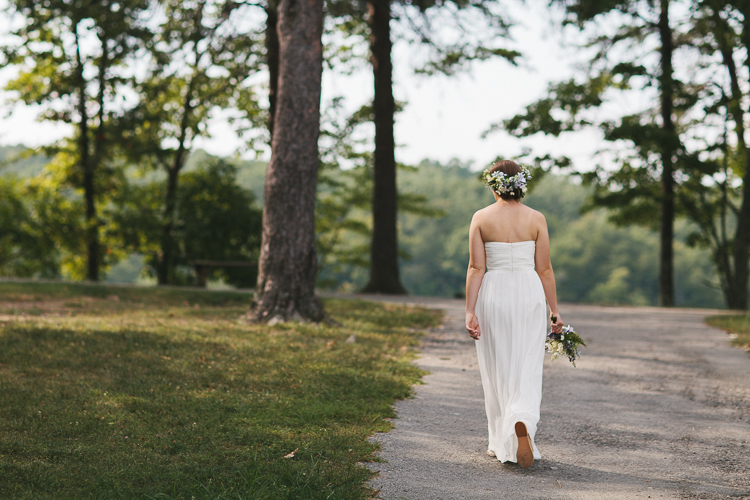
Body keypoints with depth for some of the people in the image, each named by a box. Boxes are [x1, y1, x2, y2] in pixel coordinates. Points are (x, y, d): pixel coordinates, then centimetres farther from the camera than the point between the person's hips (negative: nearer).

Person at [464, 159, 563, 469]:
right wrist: (554, 310, 7)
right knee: (527, 368, 4)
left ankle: (501, 443, 18)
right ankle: (522, 422, -24)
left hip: (493, 294, 0)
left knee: (497, 370, 11)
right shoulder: (536, 219, 0)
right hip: (528, 294, 0)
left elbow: (476, 268, -5)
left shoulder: (481, 218, -1)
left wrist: (470, 312, -5)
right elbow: (544, 269, 0)